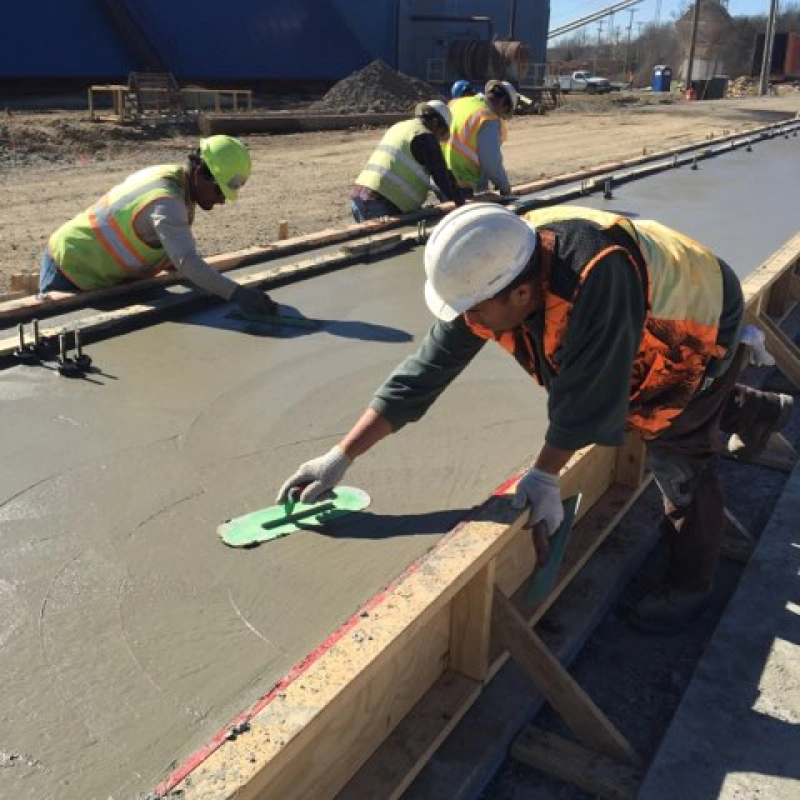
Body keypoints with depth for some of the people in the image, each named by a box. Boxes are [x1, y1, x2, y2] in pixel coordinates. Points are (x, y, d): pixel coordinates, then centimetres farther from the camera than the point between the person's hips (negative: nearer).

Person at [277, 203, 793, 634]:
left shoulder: (597, 272, -48)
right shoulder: (490, 275, -25)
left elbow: (587, 391, -38)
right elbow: (423, 372, -22)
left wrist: (546, 475, -26)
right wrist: (342, 457, -22)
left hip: (701, 323, -6)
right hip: (645, 326, 7)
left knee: (676, 451, -5)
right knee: (649, 420, 22)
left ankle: (692, 583, 17)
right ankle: (749, 410, 48)